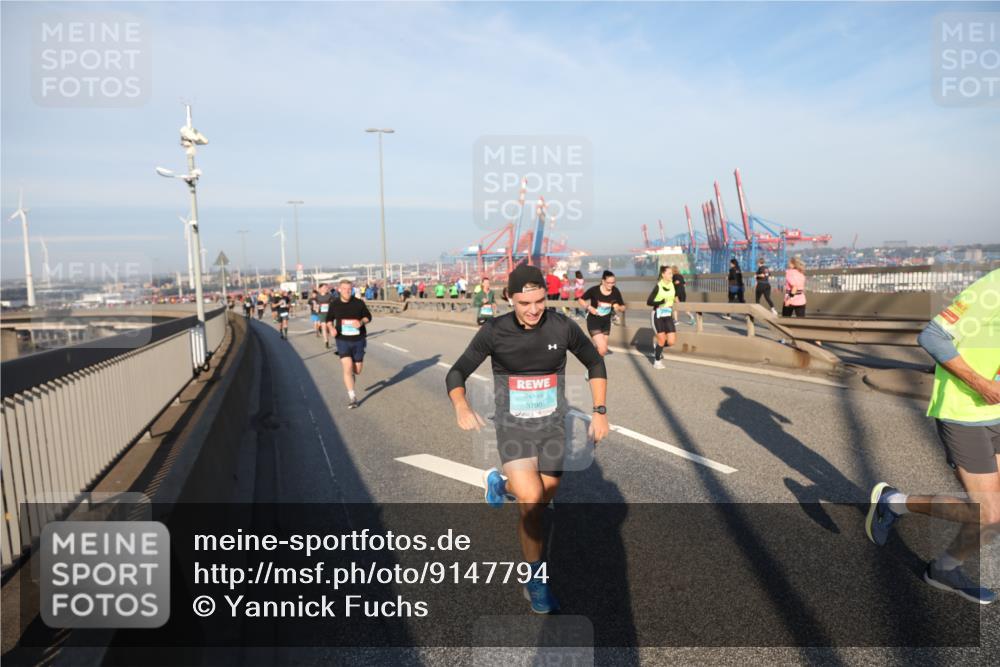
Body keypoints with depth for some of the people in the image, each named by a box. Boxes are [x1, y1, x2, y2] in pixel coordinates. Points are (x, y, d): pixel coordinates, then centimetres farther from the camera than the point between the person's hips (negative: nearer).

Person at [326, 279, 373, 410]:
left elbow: (368, 316, 5)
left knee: (357, 370, 9)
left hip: (358, 340, 1)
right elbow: (329, 319, 13)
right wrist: (331, 328, -8)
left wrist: (361, 322, -17)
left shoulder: (359, 303, -5)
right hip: (342, 340, -1)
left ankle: (351, 374, 48)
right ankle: (352, 397, -2)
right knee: (347, 368, -13)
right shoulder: (334, 304, -1)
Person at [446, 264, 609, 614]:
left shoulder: (563, 327, -11)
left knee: (539, 503, 15)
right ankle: (536, 580, 3)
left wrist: (600, 411, -2)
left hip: (553, 428, 3)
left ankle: (500, 483, 49)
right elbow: (456, 373, -8)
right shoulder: (494, 332, -15)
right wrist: (461, 406, -29)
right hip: (514, 429, -2)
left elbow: (595, 364, 5)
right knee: (531, 501, -21)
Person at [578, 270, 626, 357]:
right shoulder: (594, 290, -19)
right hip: (593, 321, -5)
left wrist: (618, 308, -23)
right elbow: (580, 300, -6)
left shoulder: (615, 291, -9)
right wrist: (589, 307, -21)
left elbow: (623, 307, 0)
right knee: (602, 349, -17)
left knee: (603, 349, 12)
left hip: (606, 322, 5)